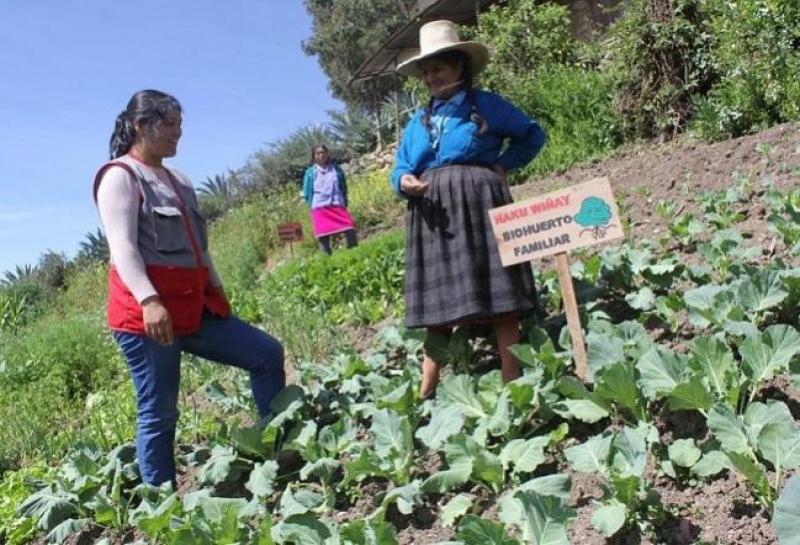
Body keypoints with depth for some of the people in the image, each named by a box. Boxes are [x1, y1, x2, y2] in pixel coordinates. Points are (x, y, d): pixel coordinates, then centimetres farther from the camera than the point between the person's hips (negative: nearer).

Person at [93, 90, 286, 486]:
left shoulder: (178, 181, 20)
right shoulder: (120, 176, -4)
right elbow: (122, 247, -17)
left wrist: (218, 292, 21)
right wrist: (149, 300, -29)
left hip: (194, 306, 8)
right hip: (146, 312, -8)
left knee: (266, 354, 4)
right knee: (159, 413, -2)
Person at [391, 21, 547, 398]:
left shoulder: (487, 105, 8)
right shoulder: (417, 122, 19)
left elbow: (532, 135, 13)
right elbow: (399, 170, 17)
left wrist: (503, 165, -1)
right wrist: (404, 182, -7)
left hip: (479, 208, -4)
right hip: (432, 218, 4)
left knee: (500, 303, -6)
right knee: (437, 307, 3)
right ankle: (425, 394, 6)